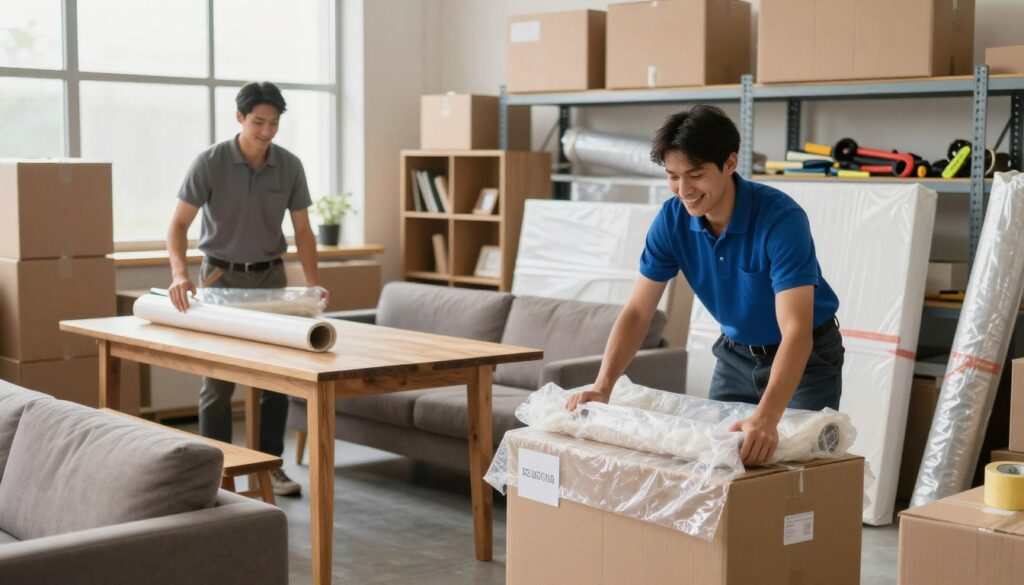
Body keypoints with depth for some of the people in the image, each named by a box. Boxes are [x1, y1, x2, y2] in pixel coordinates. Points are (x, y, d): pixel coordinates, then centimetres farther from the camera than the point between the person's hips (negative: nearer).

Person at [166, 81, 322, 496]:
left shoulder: (290, 166, -5)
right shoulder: (210, 162, -15)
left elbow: (302, 230, 1)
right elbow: (179, 225, -18)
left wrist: (311, 281, -13)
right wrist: (180, 272, -36)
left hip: (270, 276, 3)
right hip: (221, 276, -3)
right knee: (218, 380, -2)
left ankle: (269, 464, 16)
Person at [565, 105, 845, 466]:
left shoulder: (781, 219, -32)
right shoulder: (672, 220, -16)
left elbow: (796, 331, -40)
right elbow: (637, 312, -13)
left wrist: (766, 418, -54)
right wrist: (602, 387, -29)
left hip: (807, 356, -5)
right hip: (736, 354, 5)